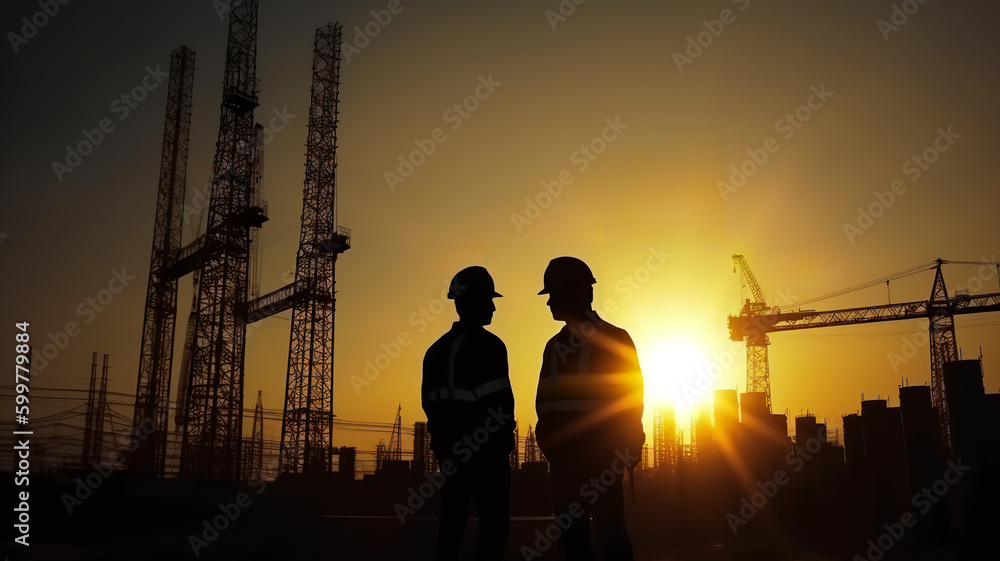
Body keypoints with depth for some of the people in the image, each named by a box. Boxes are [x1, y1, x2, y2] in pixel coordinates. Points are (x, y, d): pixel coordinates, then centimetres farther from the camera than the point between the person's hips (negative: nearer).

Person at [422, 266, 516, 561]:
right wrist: (504, 436, 0)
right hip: (485, 447, -7)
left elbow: (430, 402, 13)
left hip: (451, 448, 7)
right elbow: (500, 403, -15)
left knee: (452, 522, 12)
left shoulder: (437, 349, 12)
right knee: (493, 524, 0)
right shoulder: (488, 345, -12)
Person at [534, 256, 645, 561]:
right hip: (563, 455, 5)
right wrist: (548, 442, 5)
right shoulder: (555, 345, 16)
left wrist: (628, 447, -9)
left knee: (609, 530, -5)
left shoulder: (614, 340, 1)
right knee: (570, 531, 7)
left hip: (601, 454, -5)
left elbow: (630, 395, -3)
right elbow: (545, 399, 15)